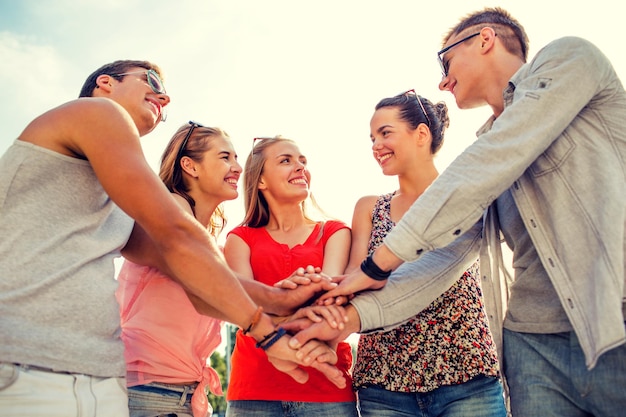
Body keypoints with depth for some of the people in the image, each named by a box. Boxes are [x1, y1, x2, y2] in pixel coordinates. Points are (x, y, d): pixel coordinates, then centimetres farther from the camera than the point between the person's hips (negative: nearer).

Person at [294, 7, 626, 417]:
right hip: (533, 345, 5)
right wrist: (357, 312, -6)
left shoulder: (567, 57, 1)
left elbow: (481, 174, -12)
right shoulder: (486, 155, 17)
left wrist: (378, 264, -10)